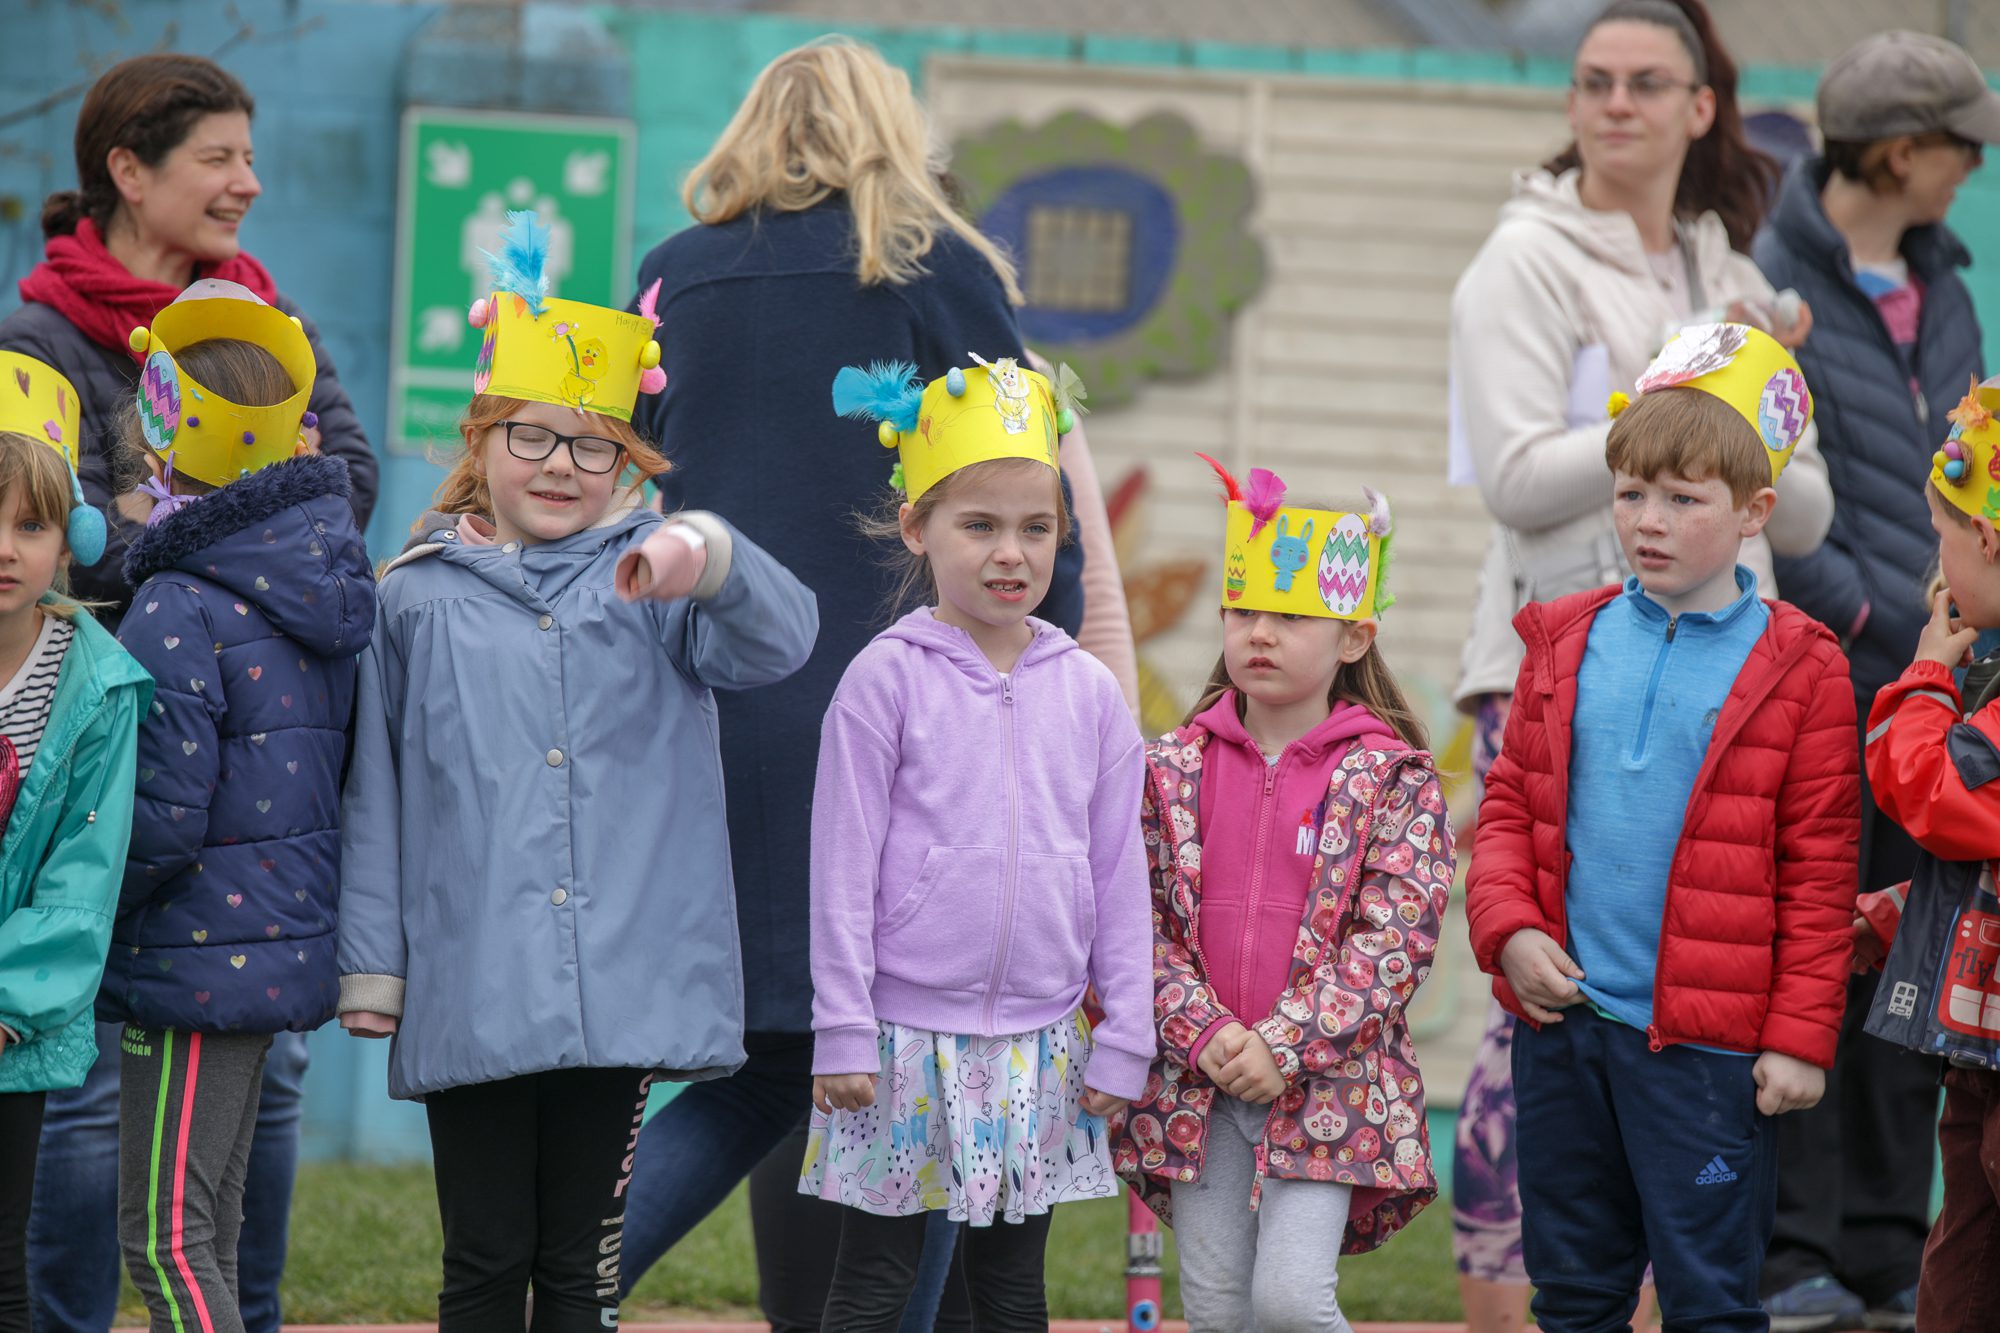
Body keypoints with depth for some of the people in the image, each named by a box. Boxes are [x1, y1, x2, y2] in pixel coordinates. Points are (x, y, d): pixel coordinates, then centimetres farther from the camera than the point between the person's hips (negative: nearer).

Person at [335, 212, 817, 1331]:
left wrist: (704, 557, -32)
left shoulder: (650, 578, 6)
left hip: (623, 986, 0)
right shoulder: (419, 597, 7)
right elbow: (376, 797, 9)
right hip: (470, 1000, 0)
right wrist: (371, 966, 6)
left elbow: (781, 639, -12)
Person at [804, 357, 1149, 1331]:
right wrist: (842, 1032, -8)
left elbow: (1120, 876, 9)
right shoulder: (888, 679, -4)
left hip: (1039, 1047, 3)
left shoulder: (1088, 692, 5)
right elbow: (844, 869, -4)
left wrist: (1123, 1038, 6)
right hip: (908, 1034, -3)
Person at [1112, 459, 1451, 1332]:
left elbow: (1394, 936, -9)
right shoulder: (1174, 769, 6)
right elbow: (1144, 922, 3)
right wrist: (1207, 1038, -12)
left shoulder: (1392, 778, -2)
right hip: (1199, 1080, 3)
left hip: (1328, 1081, -3)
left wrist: (1283, 1045, -16)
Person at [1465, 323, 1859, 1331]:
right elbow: (1509, 805, 11)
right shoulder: (1566, 644, 7)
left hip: (1705, 1043, -4)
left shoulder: (1797, 670, -4)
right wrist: (1508, 929, -6)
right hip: (1563, 1020, 4)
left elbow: (1818, 872, -4)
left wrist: (1799, 1036, -8)